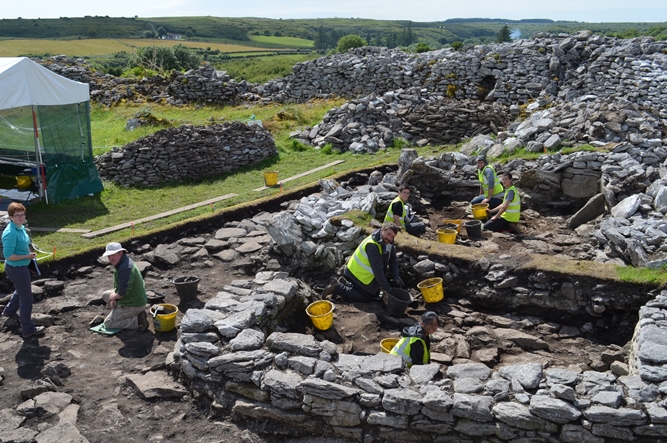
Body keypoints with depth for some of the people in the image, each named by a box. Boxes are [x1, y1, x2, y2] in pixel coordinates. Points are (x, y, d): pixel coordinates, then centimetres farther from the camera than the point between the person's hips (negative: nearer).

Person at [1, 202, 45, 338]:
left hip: (21, 267, 10)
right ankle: (28, 329, 14)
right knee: (26, 298, 1)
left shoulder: (20, 227, 2)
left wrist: (29, 253, 3)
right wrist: (27, 256, -21)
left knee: (21, 291, 33)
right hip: (16, 269, -10)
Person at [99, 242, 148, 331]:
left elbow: (123, 292, -30)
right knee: (105, 295, 23)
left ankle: (137, 320, -7)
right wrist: (114, 297, 2)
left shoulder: (126, 268, -28)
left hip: (133, 306, -10)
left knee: (108, 324, 2)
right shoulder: (120, 263, 6)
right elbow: (118, 284, 19)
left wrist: (113, 296, -8)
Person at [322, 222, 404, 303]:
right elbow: (377, 269, -32)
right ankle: (337, 288, 1)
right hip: (357, 273, -9)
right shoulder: (372, 245, -33)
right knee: (366, 298, -4)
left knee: (375, 294, 18)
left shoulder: (387, 242, -5)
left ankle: (344, 283, 21)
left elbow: (393, 260, 4)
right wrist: (387, 288, -27)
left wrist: (396, 277, -11)